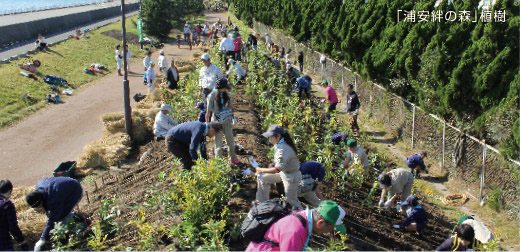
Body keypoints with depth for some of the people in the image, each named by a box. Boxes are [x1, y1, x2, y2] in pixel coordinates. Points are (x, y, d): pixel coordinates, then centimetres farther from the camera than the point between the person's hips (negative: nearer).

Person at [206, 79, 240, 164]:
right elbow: (208, 111, -8)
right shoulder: (212, 96, -11)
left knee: (231, 141, 11)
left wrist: (231, 120, 11)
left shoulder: (226, 95, 2)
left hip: (227, 121, 4)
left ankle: (233, 158, 28)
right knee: (218, 143, 5)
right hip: (217, 122, -4)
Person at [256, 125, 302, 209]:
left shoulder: (283, 149, -30)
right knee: (263, 178, 13)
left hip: (292, 177, -10)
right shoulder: (279, 145, -1)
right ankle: (263, 203, 25)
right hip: (283, 173, 10)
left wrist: (262, 170, -29)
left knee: (291, 201, 1)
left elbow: (278, 169, -38)